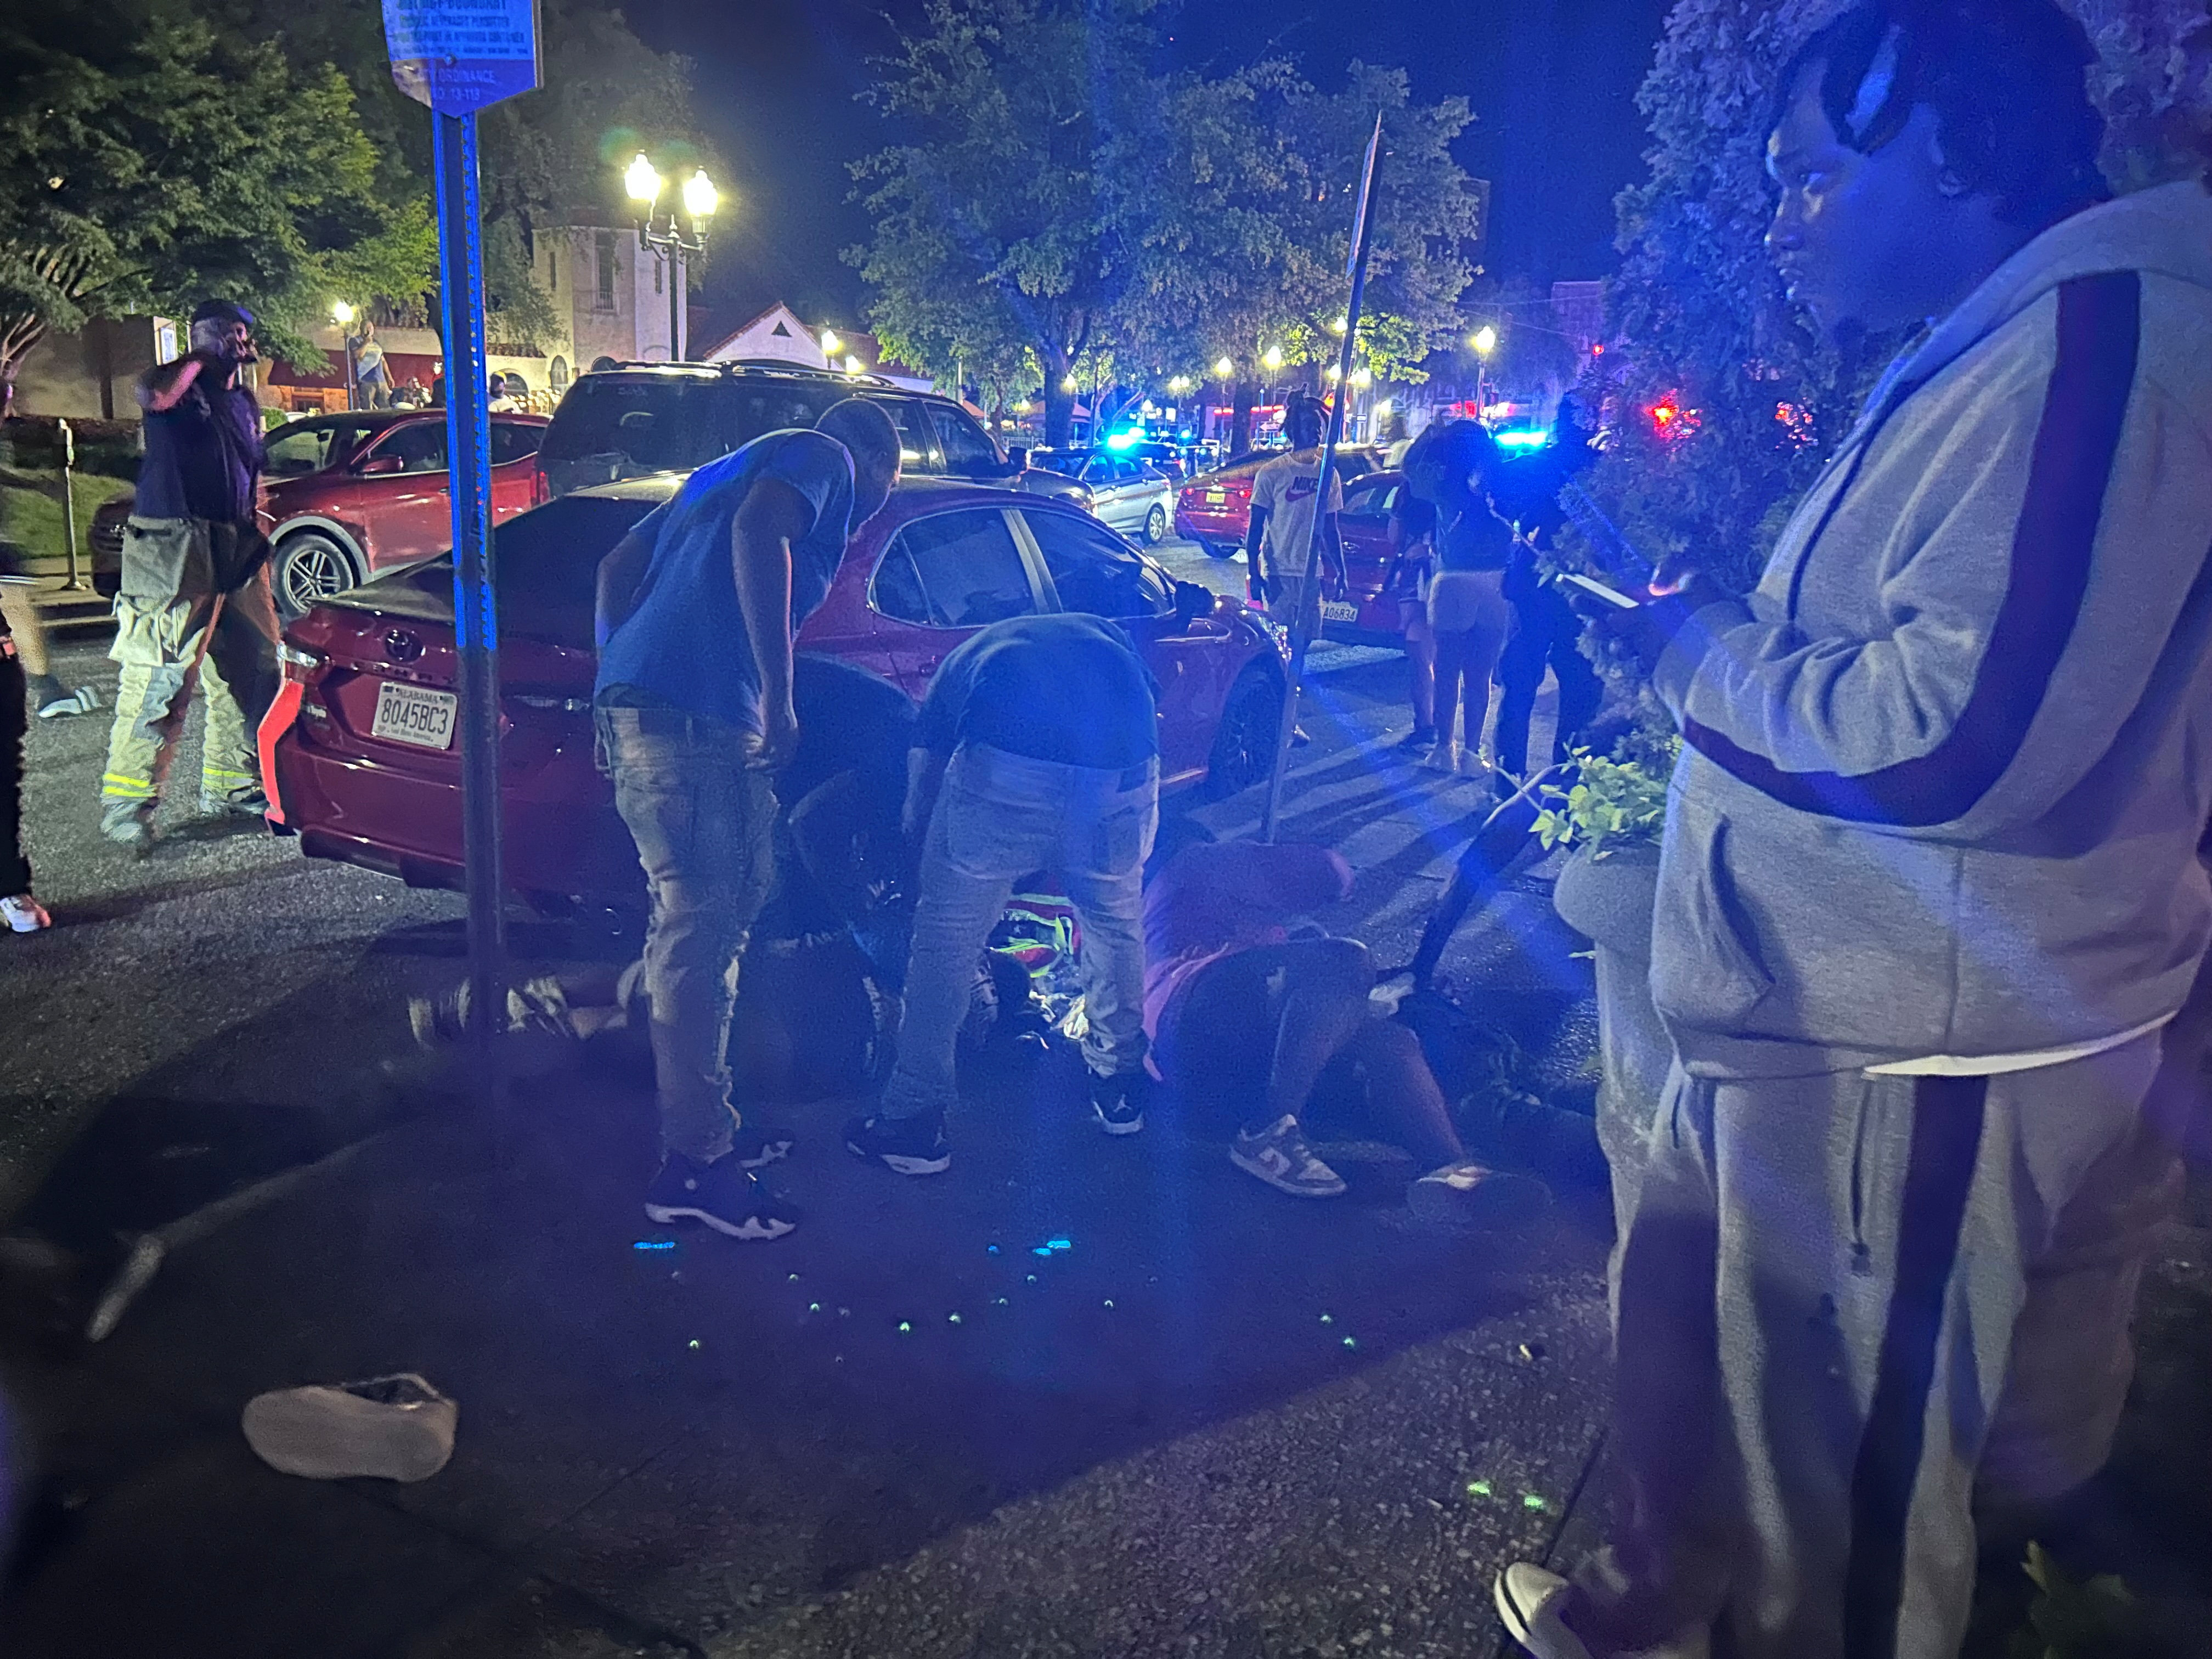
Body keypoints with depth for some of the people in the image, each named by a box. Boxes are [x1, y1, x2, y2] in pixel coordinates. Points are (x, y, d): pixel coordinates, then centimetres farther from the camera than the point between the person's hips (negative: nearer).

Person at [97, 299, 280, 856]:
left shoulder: (246, 402, 20)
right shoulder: (174, 382, 0)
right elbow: (157, 396, -25)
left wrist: (256, 543, 18)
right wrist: (201, 355, -9)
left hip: (235, 552, 7)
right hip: (173, 551, -7)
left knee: (254, 669, 10)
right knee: (159, 676, -12)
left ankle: (229, 787, 23)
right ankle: (125, 805, -8)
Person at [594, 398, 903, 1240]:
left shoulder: (731, 469, 32)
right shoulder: (824, 458, 4)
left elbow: (618, 566, 28)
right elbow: (758, 531, -19)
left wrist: (622, 682, 23)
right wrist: (780, 695, -20)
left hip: (637, 706, 10)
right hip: (695, 716, -10)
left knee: (697, 927, 17)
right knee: (698, 934, -6)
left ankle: (705, 1124, 27)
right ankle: (694, 1166, 0)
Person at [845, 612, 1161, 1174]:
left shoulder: (965, 658, 37)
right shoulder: (1111, 640, 42)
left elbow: (918, 812, 33)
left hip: (1005, 772, -2)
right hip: (1122, 771, 2)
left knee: (947, 937, 16)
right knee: (1116, 921, 29)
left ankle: (914, 1124, 22)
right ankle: (1119, 1088, 44)